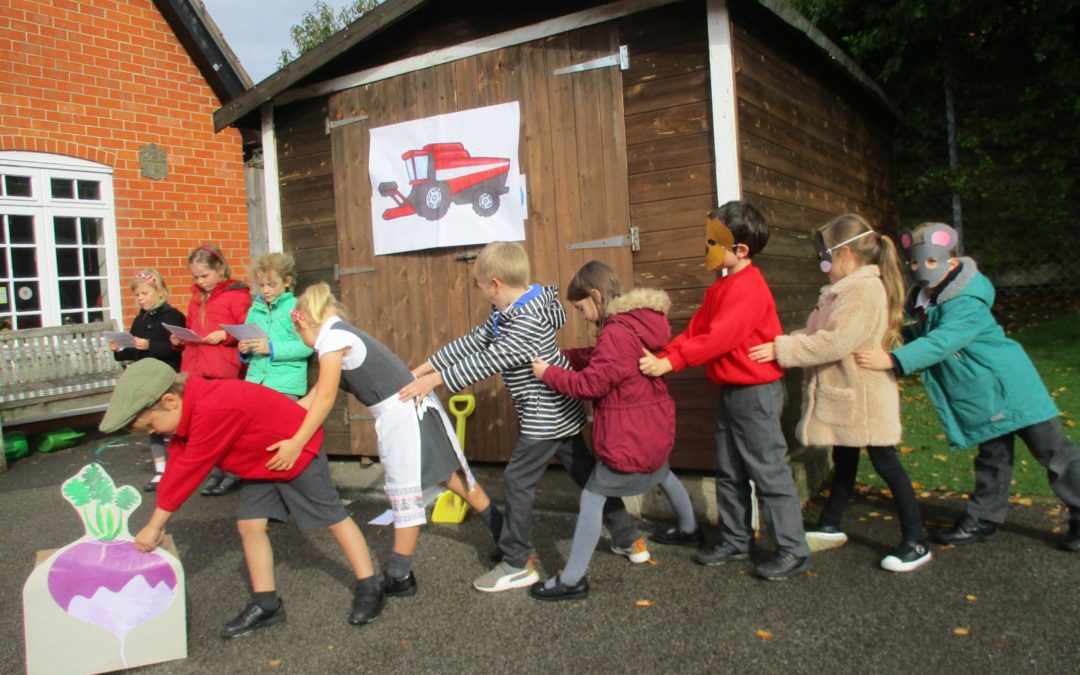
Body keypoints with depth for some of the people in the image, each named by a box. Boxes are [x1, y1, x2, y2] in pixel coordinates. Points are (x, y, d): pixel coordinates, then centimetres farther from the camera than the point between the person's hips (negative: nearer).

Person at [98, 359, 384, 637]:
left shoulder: (212, 410, -36)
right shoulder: (188, 410, -4)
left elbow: (187, 470, -29)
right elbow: (176, 465, -1)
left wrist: (155, 525, -19)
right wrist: (157, 524, -2)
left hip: (297, 451, -9)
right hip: (262, 461, 9)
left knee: (334, 518, 1)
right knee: (249, 524, 4)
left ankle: (369, 589, 13)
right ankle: (266, 604, 14)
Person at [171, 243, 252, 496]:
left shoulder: (236, 295, -3)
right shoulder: (196, 299, 19)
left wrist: (225, 336, -19)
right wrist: (180, 340, 7)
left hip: (224, 373, -6)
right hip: (196, 371, 7)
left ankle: (232, 474, 11)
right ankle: (215, 473, 17)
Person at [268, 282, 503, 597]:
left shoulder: (331, 336, -10)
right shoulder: (342, 333, 18)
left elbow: (325, 398, -15)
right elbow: (316, 394, 18)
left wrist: (296, 443, -12)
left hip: (401, 412, -9)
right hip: (412, 406, 9)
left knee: (404, 495, 2)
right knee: (450, 475, 18)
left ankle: (399, 577, 15)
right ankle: (503, 531, 30)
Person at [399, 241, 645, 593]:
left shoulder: (529, 321, -25)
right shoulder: (507, 314, 6)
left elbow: (487, 362, -28)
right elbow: (470, 344, 7)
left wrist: (435, 380, -24)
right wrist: (422, 369, 5)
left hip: (545, 416, -10)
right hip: (559, 413, 10)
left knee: (517, 481, 0)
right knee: (586, 474, 16)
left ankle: (517, 564, 12)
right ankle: (629, 539, 27)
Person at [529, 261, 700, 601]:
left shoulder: (617, 333, -26)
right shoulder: (640, 323, 6)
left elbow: (590, 383, -24)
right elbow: (599, 359, 9)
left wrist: (548, 373, -12)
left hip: (630, 439, -10)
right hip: (655, 428, 10)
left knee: (592, 496, -2)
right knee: (662, 473, 35)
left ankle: (572, 580, 3)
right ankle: (689, 528, 58)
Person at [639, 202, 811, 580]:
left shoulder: (747, 288, -20)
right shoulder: (722, 287, 12)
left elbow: (718, 337, -28)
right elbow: (695, 330, 8)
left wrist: (671, 362, -28)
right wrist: (660, 355, -6)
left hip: (756, 392, -10)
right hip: (730, 391, 10)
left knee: (769, 472, -2)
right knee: (730, 474, 16)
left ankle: (793, 551, 10)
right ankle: (735, 541, 29)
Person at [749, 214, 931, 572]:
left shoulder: (865, 290, -21)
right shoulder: (845, 290, 12)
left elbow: (835, 341, -29)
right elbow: (818, 335, 11)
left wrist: (783, 349, -25)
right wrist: (784, 345, -3)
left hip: (863, 398, -10)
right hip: (843, 395, 10)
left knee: (885, 463, -1)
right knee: (843, 461, 20)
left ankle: (916, 542, 11)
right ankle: (830, 527, 34)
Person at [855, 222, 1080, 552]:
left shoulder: (966, 302, -25)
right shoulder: (922, 300, 2)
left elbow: (942, 342, -38)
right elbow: (923, 335, 19)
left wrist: (893, 359, -46)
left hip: (1010, 387, -9)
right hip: (983, 398, 9)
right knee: (991, 459, 19)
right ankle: (983, 519, 29)